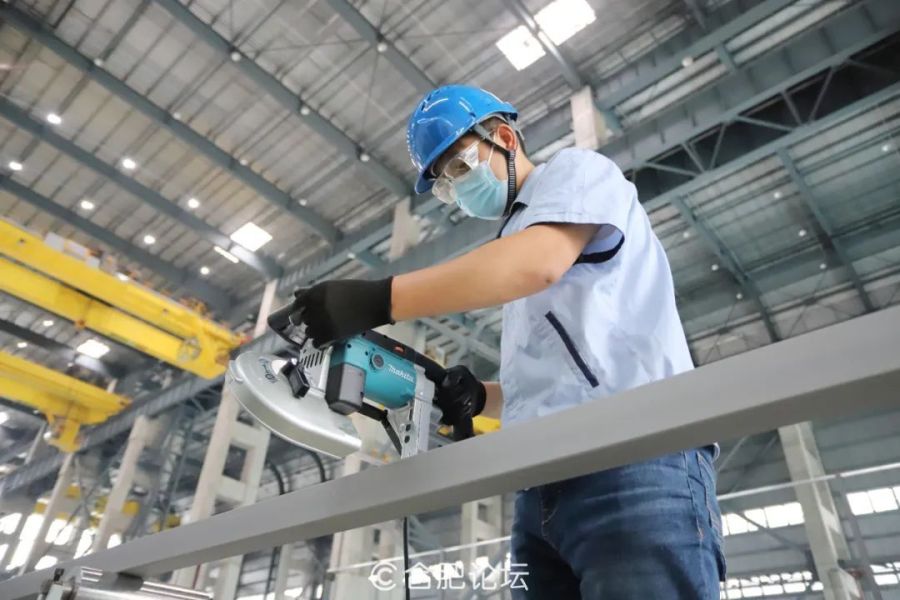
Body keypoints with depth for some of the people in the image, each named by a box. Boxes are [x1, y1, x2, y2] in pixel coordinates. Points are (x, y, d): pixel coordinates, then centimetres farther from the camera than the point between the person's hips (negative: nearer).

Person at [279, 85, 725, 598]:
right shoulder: (515, 235, 30)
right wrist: (478, 397, 9)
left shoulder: (576, 169, 10)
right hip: (545, 487, 8)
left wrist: (378, 300, -20)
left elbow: (537, 263, -15)